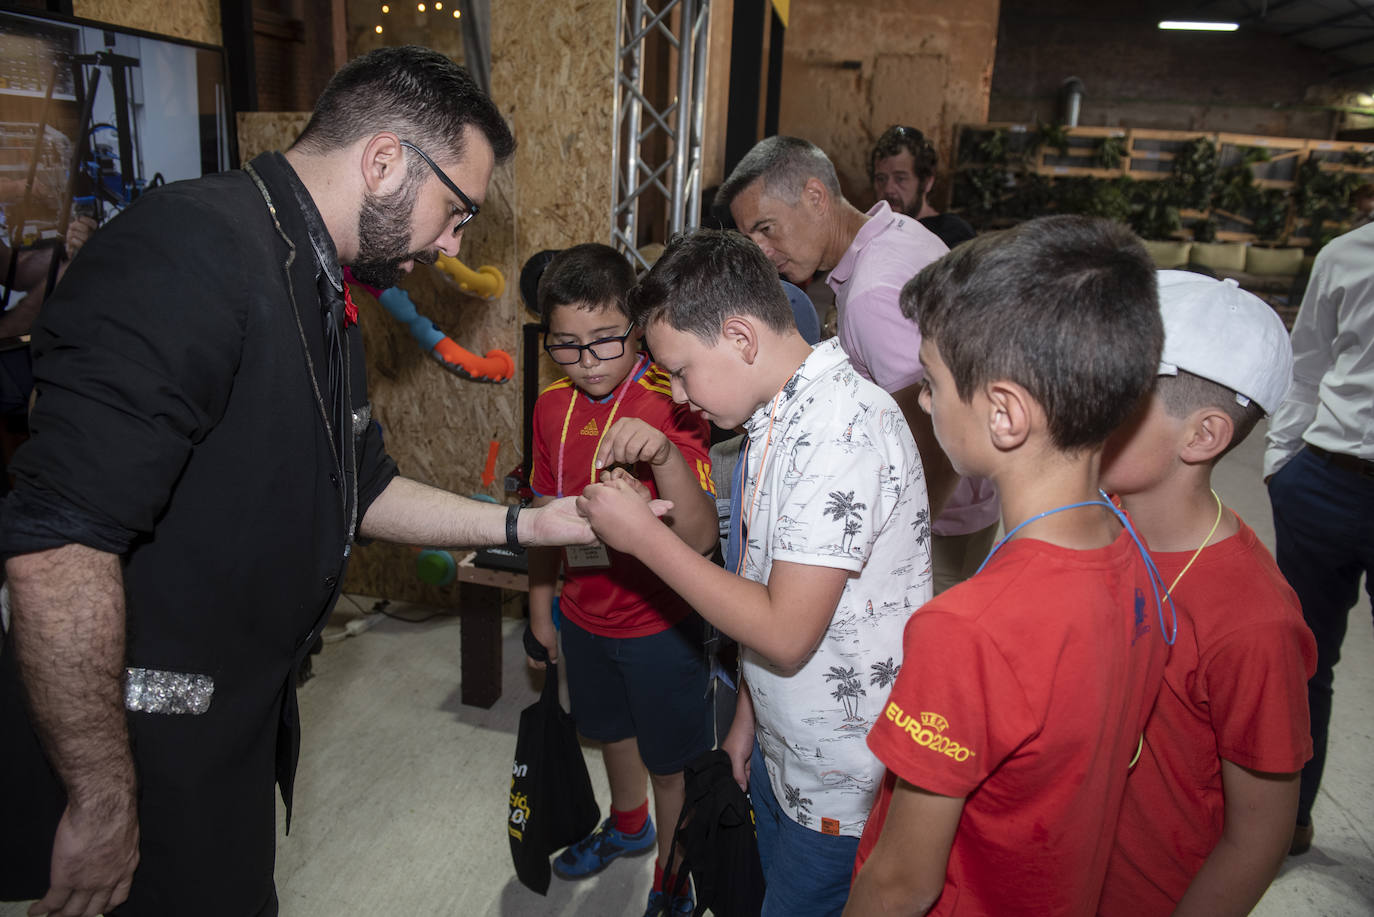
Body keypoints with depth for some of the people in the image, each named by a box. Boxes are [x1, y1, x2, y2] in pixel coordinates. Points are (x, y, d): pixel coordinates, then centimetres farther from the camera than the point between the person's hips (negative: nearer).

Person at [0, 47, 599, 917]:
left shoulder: (324, 302, 9)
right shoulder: (192, 253, -24)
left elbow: (361, 491, 18)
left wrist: (526, 524, 11)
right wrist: (103, 802, -21)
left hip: (245, 713, 9)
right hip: (148, 752, -9)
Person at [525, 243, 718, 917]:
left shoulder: (670, 403, -23)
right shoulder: (553, 406, -5)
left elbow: (700, 539, -33)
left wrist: (663, 454, -49)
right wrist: (540, 603, 15)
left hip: (660, 623, -6)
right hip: (584, 615, 6)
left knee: (671, 763, 13)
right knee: (611, 732, 29)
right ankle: (627, 825, 59)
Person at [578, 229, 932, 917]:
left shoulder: (843, 429, -27)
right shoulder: (779, 415, 4)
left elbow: (785, 633, -29)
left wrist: (643, 535, -21)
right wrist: (747, 713, 17)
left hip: (843, 788, -8)